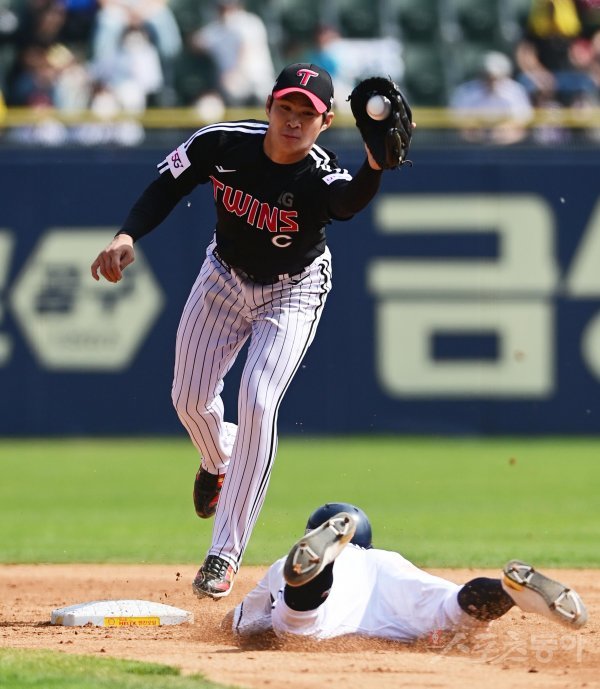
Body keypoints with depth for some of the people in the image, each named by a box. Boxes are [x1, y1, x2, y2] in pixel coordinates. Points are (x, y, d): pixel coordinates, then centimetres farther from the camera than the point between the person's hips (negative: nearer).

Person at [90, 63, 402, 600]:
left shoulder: (321, 176, -33)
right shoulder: (222, 143, -23)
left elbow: (350, 201, -57)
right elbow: (167, 188, -8)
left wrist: (376, 164, -78)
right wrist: (127, 237, -23)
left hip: (291, 293, -4)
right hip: (225, 275, 4)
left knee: (258, 403, -20)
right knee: (190, 399, 6)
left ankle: (225, 554, -14)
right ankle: (219, 461, 46)